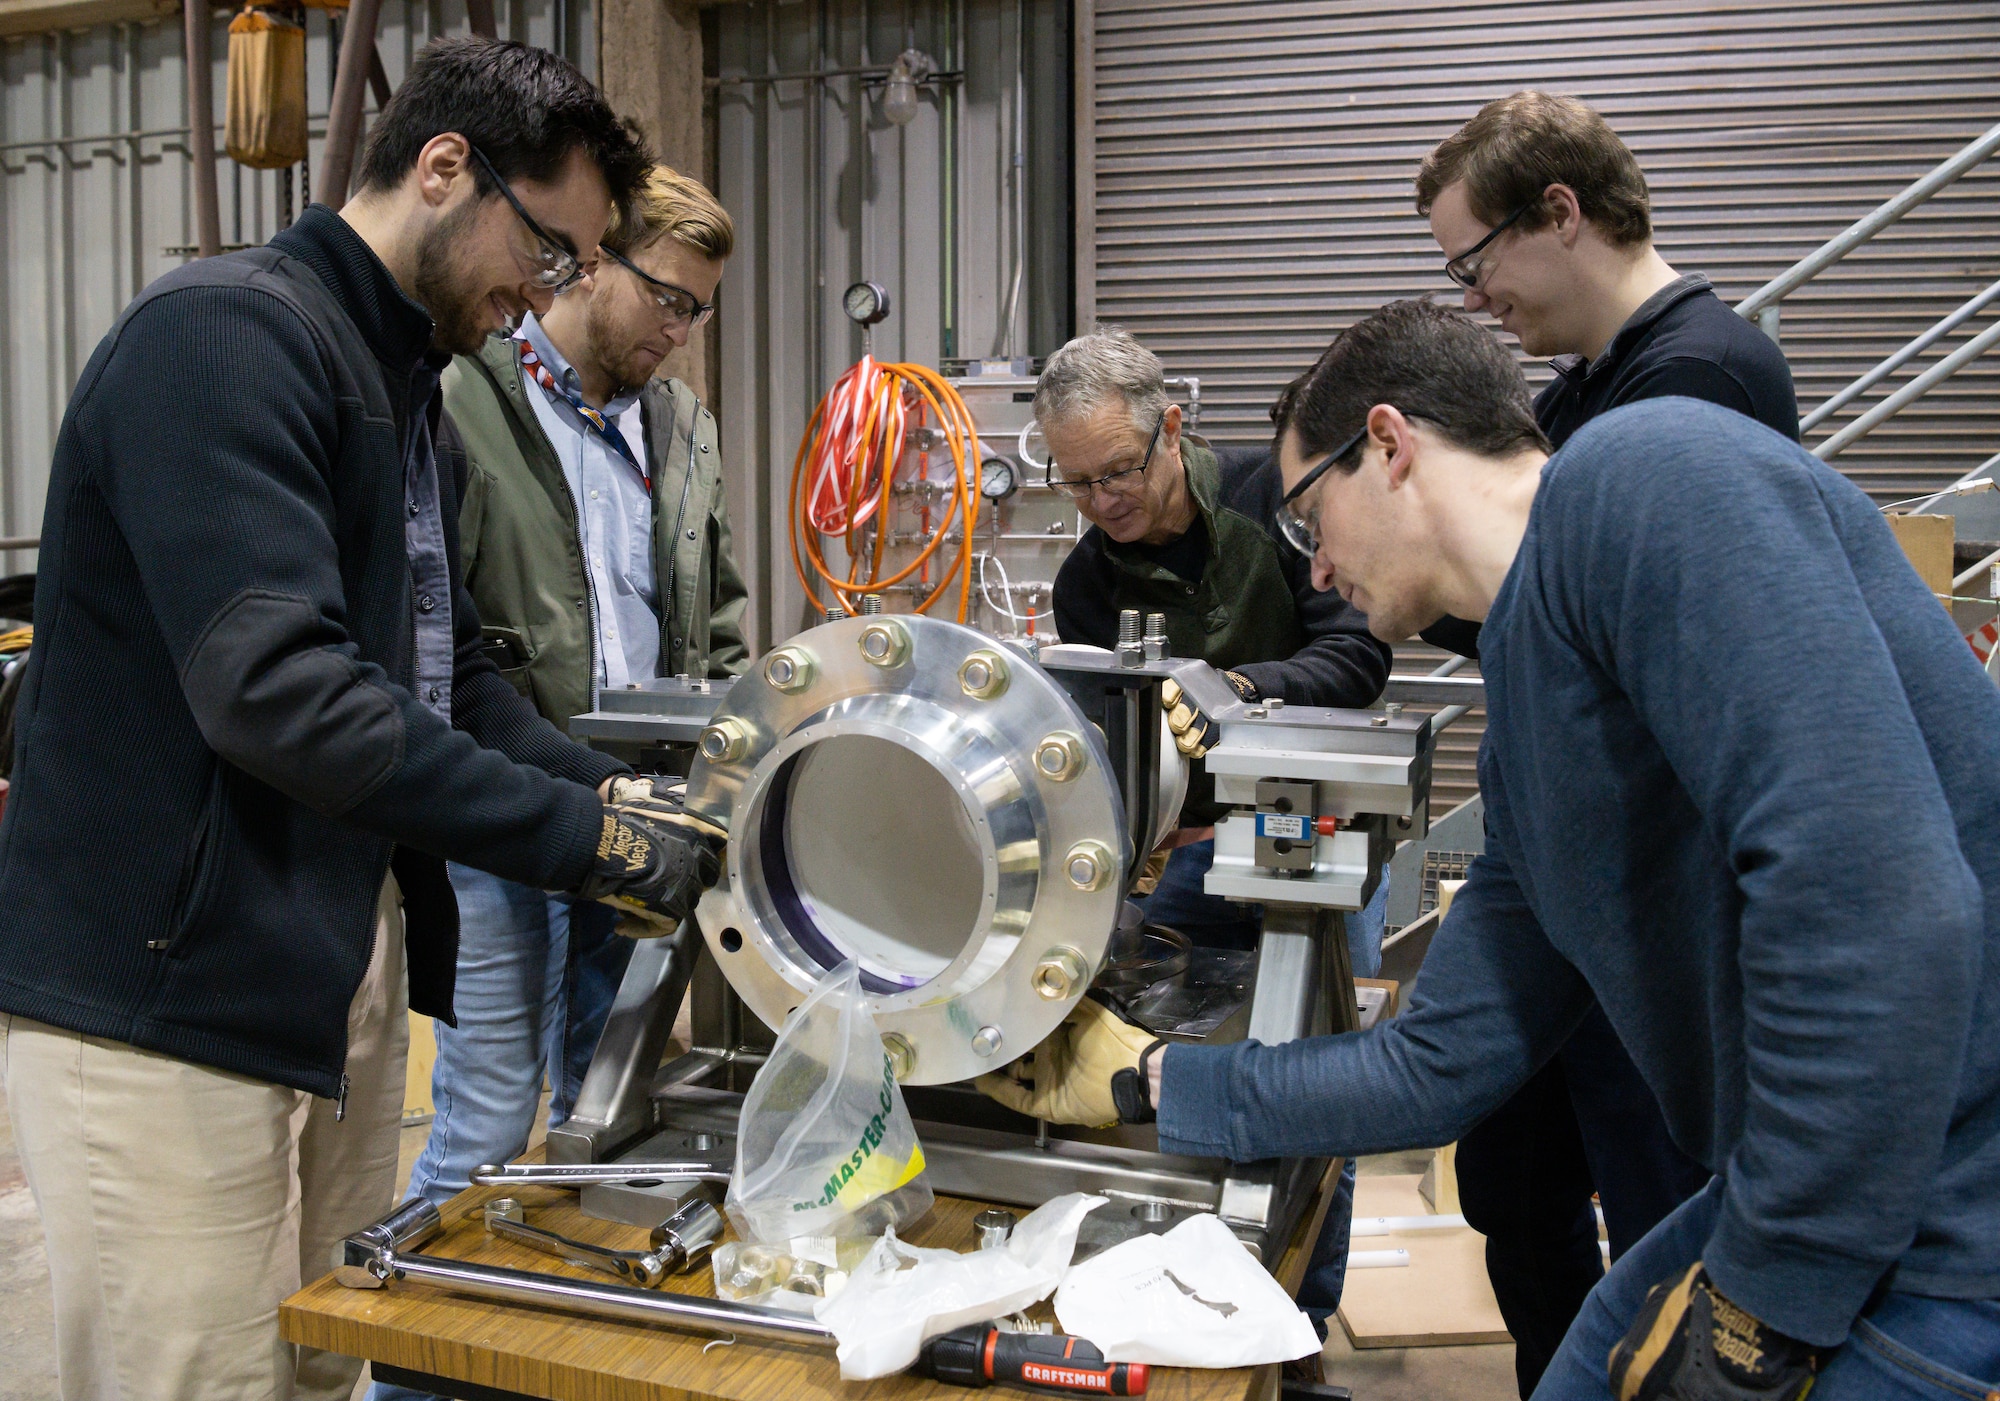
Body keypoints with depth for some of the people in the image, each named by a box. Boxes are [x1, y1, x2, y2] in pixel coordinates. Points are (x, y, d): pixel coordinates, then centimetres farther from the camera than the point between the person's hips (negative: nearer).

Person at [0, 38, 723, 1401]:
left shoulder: (411, 396, 15)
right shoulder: (221, 333, -16)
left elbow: (453, 674, 16)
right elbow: (276, 688, -28)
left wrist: (618, 790, -1)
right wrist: (582, 839, -25)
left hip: (342, 978, 9)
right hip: (167, 997, -9)